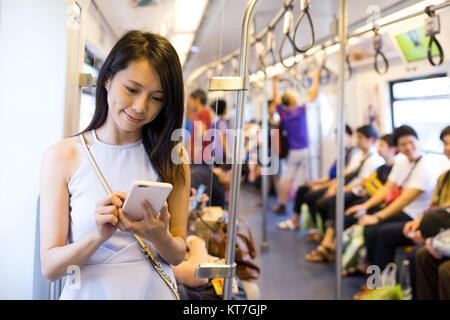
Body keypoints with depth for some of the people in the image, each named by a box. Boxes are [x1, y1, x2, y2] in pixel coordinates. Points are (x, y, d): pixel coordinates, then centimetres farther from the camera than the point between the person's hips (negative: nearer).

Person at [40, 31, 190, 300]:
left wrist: (160, 237, -14)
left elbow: (178, 255, 5)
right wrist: (99, 235, -20)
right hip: (89, 292, -1)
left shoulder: (172, 156, 2)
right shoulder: (62, 156, -3)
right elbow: (50, 267, -4)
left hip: (155, 291, 1)